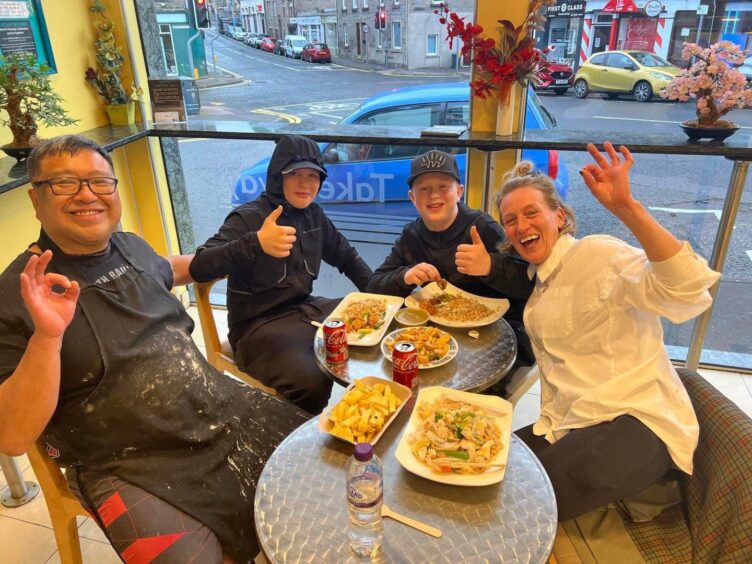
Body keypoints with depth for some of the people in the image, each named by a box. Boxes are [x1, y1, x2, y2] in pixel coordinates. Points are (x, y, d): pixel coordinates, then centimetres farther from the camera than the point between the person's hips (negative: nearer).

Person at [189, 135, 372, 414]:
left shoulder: (313, 215, 6)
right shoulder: (248, 218, -14)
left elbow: (346, 256, 21)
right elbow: (199, 268, -27)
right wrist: (255, 243, -43)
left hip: (306, 309, 7)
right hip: (259, 325, -7)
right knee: (311, 382, -32)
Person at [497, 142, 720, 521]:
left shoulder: (597, 255, -12)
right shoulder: (540, 280, 14)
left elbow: (687, 290, -27)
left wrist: (625, 206, -39)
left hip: (636, 423, -8)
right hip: (567, 426, 8)